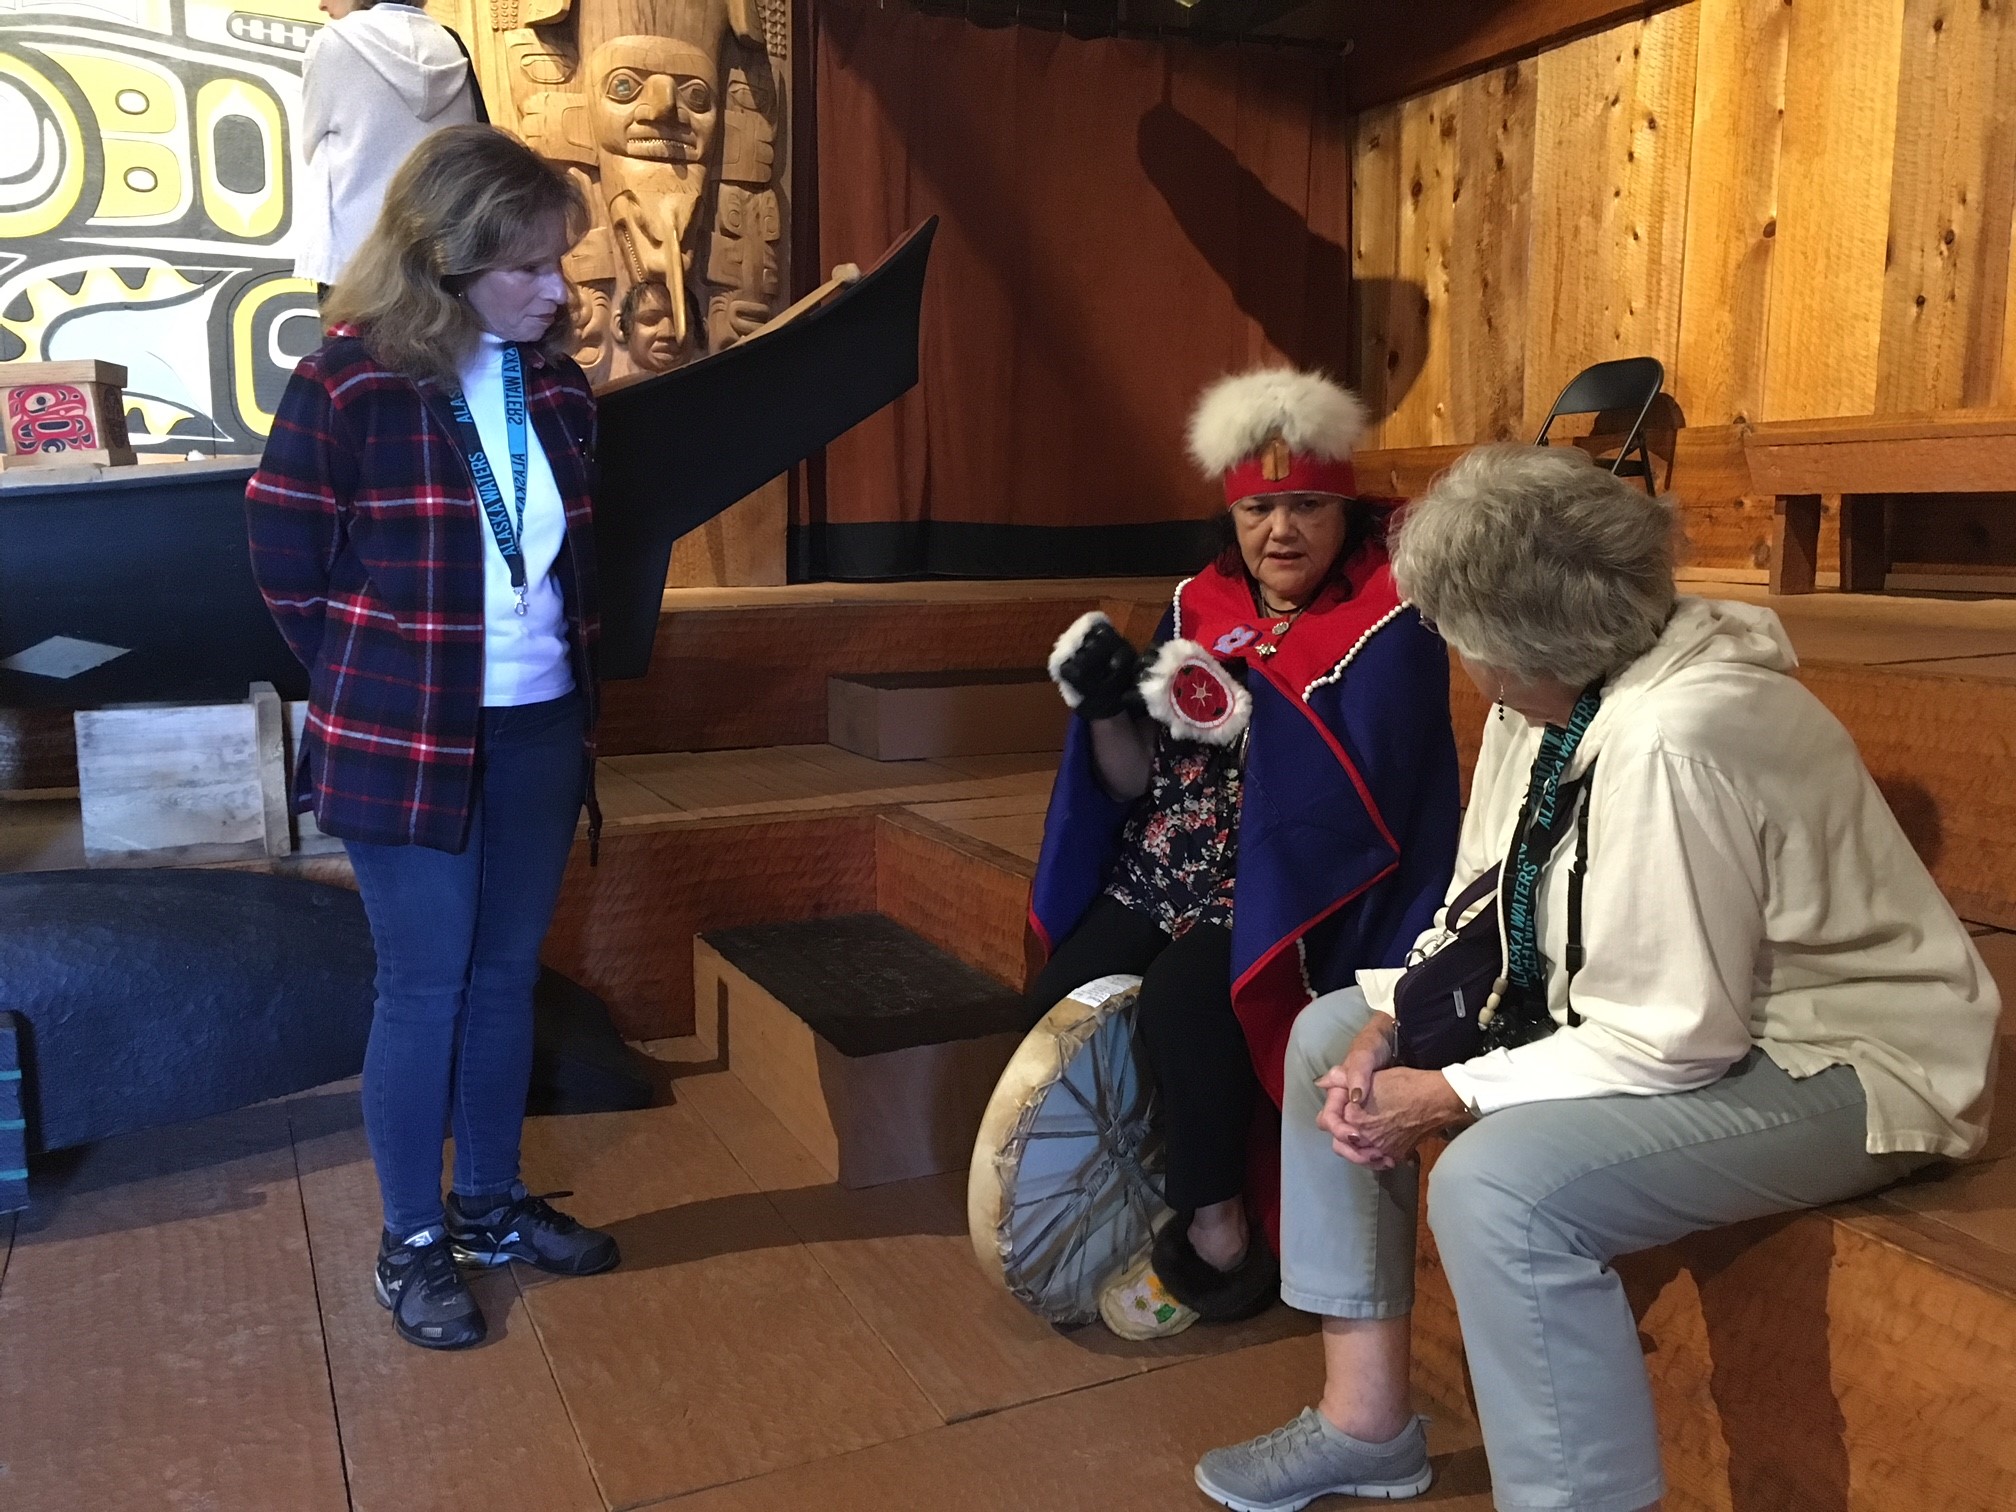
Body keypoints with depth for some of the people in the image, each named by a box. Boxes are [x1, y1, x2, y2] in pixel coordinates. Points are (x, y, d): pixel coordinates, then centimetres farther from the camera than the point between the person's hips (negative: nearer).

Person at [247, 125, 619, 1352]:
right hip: (407, 743, -5)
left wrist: (570, 671, 8)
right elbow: (291, 570, -5)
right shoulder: (347, 387, -12)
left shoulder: (552, 378, 4)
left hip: (540, 731, 5)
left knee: (507, 977, 15)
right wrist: (377, 686, 1)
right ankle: (412, 1242, 23)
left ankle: (491, 1204, 32)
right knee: (426, 988, 5)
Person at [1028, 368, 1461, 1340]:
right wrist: (1107, 708, -11)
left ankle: (1214, 1246, -10)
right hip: (1163, 878, 6)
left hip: (1294, 893, -5)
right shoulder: (1203, 606, 9)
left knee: (1182, 999, -30)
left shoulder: (1389, 627, -7)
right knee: (1055, 1010, -15)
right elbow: (1136, 785, 8)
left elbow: (1360, 798, -19)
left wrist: (1247, 709, -27)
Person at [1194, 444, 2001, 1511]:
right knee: (1328, 1037, 8)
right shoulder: (1544, 701, -2)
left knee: (1495, 1184, -34)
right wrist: (1388, 1025, -9)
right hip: (1650, 1007, 10)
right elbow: (1483, 909, 6)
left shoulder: (1669, 744, -30)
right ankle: (1364, 1422, 14)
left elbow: (1673, 1040, -28)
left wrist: (1455, 1096, -20)